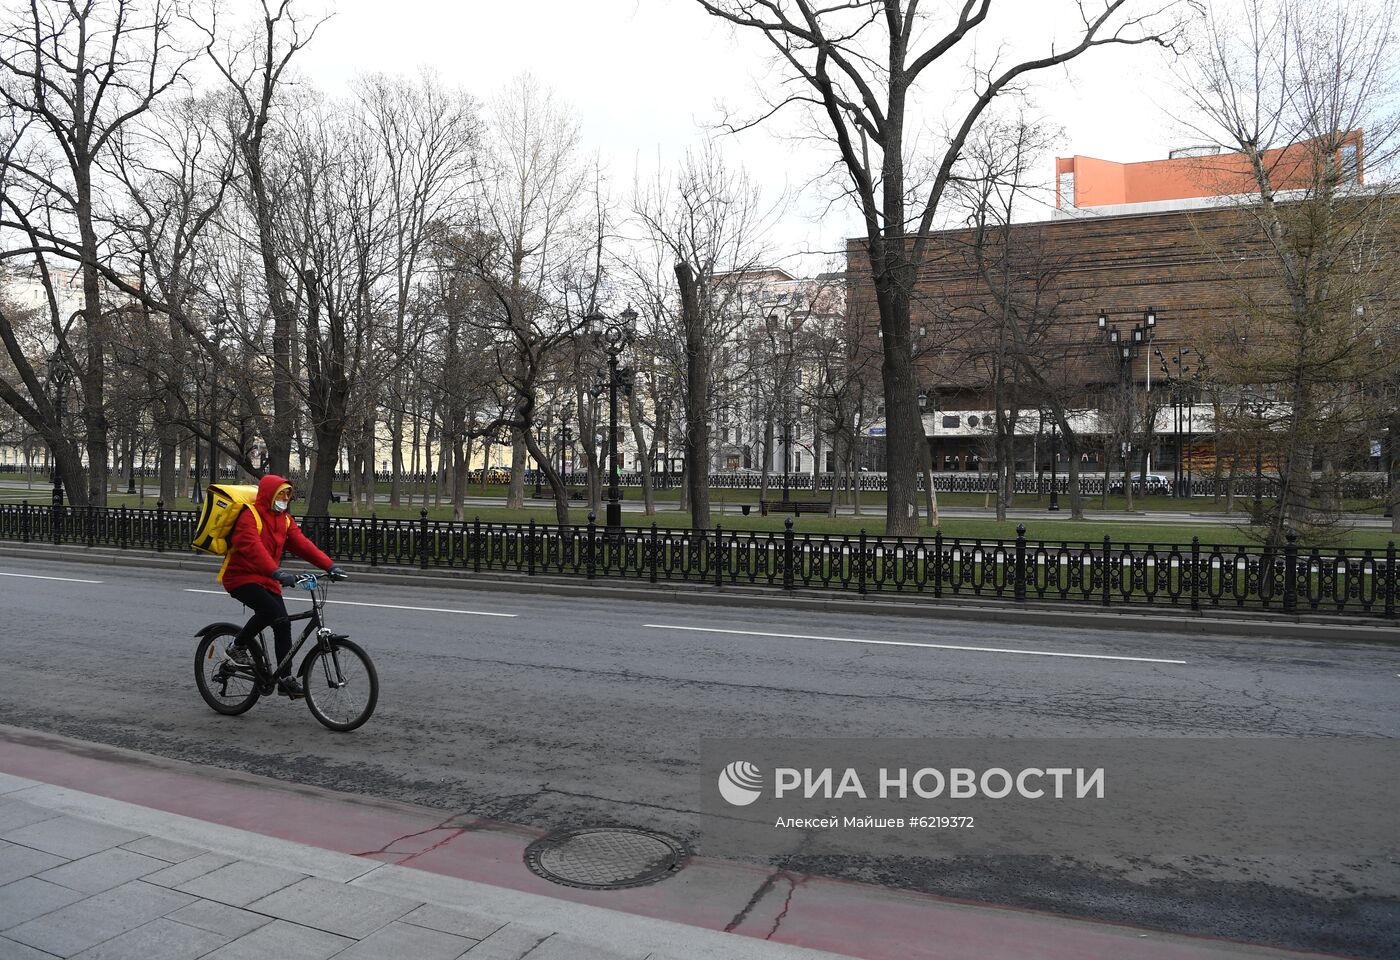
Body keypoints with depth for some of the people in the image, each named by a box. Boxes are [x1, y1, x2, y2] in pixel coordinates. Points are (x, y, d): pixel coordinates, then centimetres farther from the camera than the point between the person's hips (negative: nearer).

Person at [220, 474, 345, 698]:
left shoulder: (284, 519, 9)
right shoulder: (250, 515, -16)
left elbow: (302, 543, 0)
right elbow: (253, 547, -31)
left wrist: (329, 565, -13)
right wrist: (276, 572, -46)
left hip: (266, 579, 7)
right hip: (241, 577, -7)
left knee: (283, 623, -4)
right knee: (271, 610, -30)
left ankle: (285, 679, 3)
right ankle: (238, 647, -6)